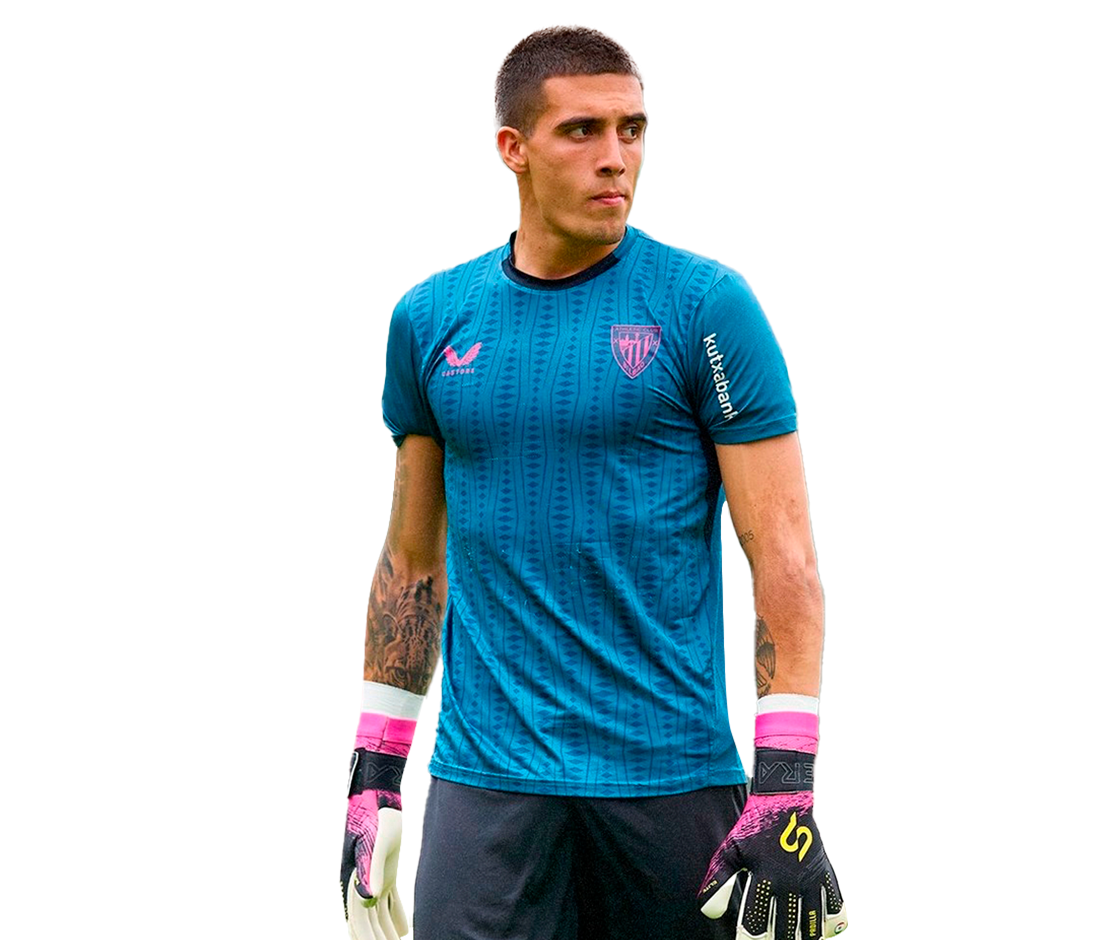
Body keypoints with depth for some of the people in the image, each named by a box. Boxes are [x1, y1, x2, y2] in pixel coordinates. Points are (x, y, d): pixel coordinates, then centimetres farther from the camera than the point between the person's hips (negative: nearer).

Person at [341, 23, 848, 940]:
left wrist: (787, 791, -14)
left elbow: (784, 552, -6)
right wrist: (374, 775, 12)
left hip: (675, 770, -2)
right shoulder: (431, 317, 7)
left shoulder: (708, 304, -3)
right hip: (488, 779, 2)